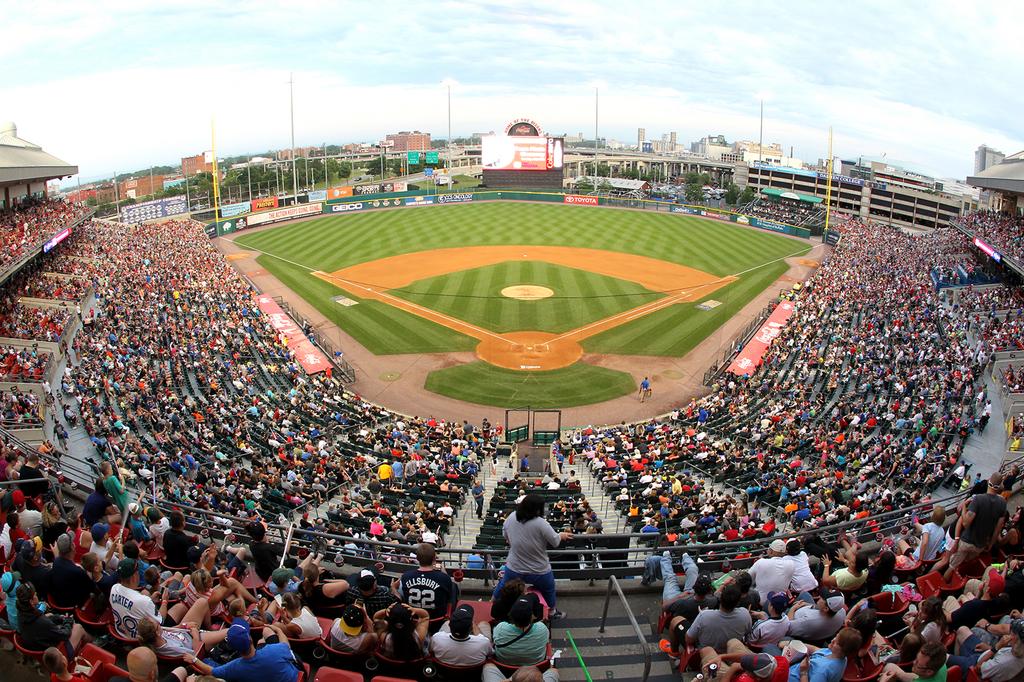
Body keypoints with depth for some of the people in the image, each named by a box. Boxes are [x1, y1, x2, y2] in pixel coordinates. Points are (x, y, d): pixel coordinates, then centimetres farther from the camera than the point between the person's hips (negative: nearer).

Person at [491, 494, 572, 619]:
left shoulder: (511, 517, -14)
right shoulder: (540, 523, -29)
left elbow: (505, 535, 5)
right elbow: (555, 542, -17)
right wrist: (562, 535, 4)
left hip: (514, 570, 3)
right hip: (539, 572, -3)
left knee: (503, 585, 30)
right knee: (549, 590, 27)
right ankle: (552, 612, 49)